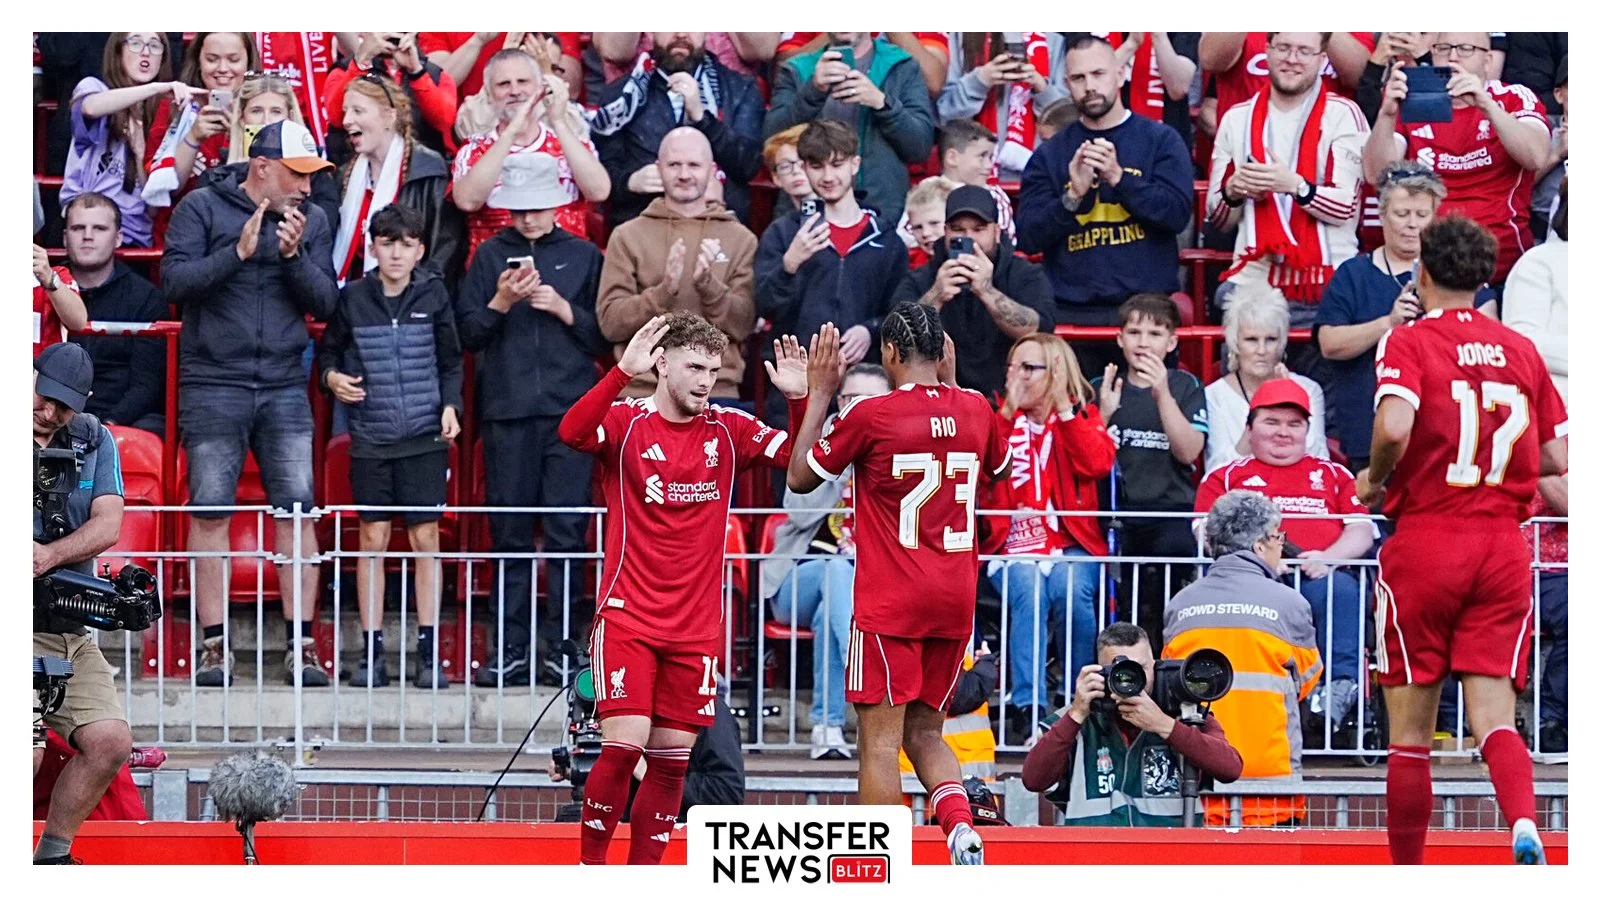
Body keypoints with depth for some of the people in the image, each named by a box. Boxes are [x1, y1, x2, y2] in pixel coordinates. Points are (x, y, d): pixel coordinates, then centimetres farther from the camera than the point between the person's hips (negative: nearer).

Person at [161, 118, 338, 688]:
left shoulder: (311, 220, 11)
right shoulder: (202, 208, 1)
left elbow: (325, 303, 4)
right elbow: (175, 281, -9)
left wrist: (294, 255, -11)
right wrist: (237, 252, -18)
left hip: (285, 388, 3)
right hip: (213, 384, -3)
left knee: (297, 510, -4)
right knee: (210, 513, -3)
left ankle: (301, 646, -1)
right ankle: (214, 648, 2)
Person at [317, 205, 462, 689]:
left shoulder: (433, 296, 2)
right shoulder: (353, 298, 1)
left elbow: (451, 362, 10)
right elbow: (328, 350, 14)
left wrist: (450, 405, -5)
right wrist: (331, 376, -6)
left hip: (424, 436, 0)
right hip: (371, 438, 0)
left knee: (426, 539, 0)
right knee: (373, 539, 1)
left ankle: (428, 651, 4)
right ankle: (372, 651, 5)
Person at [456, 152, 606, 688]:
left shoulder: (583, 256, 9)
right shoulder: (491, 256, 11)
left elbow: (605, 336, 8)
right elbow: (467, 333, 7)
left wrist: (565, 310, -7)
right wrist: (500, 303, -9)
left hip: (569, 410, -1)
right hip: (507, 412, 1)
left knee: (567, 533, -4)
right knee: (510, 533, 1)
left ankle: (559, 648, 0)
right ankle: (511, 650, 4)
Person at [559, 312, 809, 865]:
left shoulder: (728, 431, 6)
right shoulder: (625, 423, -4)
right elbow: (572, 432, -25)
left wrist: (800, 398, -17)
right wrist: (624, 370, -35)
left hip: (696, 628, 3)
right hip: (627, 618, -3)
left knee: (672, 760, 2)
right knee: (624, 745, -15)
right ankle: (590, 867, 0)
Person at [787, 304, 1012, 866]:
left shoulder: (871, 415, -11)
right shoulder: (974, 409, 4)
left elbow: (800, 478, 2)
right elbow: (999, 465, 28)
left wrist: (820, 394, 8)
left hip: (890, 603, -5)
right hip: (955, 603, 5)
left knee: (880, 740, -1)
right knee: (925, 733, 15)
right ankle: (961, 823, -11)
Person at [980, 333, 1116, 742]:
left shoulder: (1083, 416, 11)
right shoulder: (999, 417, 12)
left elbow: (1098, 463, -10)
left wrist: (1063, 408, -10)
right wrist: (1009, 412, -10)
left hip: (1072, 544, 0)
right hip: (1013, 546, 0)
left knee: (1070, 588, -33)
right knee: (1028, 588, -33)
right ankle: (1027, 707, -34)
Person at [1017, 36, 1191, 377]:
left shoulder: (1160, 140, 8)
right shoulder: (1049, 154, 12)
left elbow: (1178, 213, -4)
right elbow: (1027, 238, 4)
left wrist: (1119, 178, -15)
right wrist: (1073, 196, -12)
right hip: (1071, 311, 1)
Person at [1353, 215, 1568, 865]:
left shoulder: (1409, 342, -3)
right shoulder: (1520, 349, 10)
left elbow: (1394, 425, -22)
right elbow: (1558, 459, 11)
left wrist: (1376, 479, -2)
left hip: (1426, 542, -3)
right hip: (1503, 545, 3)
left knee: (1410, 731, 6)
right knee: (1494, 716, -1)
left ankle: (1407, 874, 11)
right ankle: (1523, 824, -28)